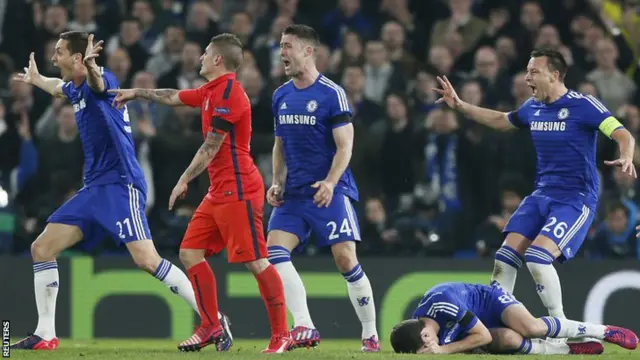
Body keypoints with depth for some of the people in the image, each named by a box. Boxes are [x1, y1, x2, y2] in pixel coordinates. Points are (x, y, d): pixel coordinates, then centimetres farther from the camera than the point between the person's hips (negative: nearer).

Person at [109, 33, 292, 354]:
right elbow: (174, 97, 32)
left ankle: (281, 335, -8)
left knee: (256, 262, -11)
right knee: (190, 252, 8)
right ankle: (211, 328, 13)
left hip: (238, 189, -10)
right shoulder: (211, 91, 15)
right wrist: (137, 93, 39)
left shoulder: (228, 93, -14)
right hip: (218, 192, 10)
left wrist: (185, 180, -8)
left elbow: (211, 147, -14)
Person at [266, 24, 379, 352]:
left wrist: (330, 183, -23)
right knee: (274, 250, -13)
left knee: (345, 259, -10)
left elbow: (345, 146, -10)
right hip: (294, 193, 6)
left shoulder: (332, 94, -8)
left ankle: (370, 334, 3)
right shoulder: (281, 96, 10)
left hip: (330, 190, -6)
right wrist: (277, 183, 6)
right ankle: (304, 328, -14)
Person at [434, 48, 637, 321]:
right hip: (541, 195, 7)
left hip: (576, 199, -7)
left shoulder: (583, 105, -13)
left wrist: (626, 158, -40)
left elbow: (623, 135, -18)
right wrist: (459, 105, 23)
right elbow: (501, 121, 29)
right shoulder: (533, 107, 8)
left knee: (537, 258, -23)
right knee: (505, 258, -3)